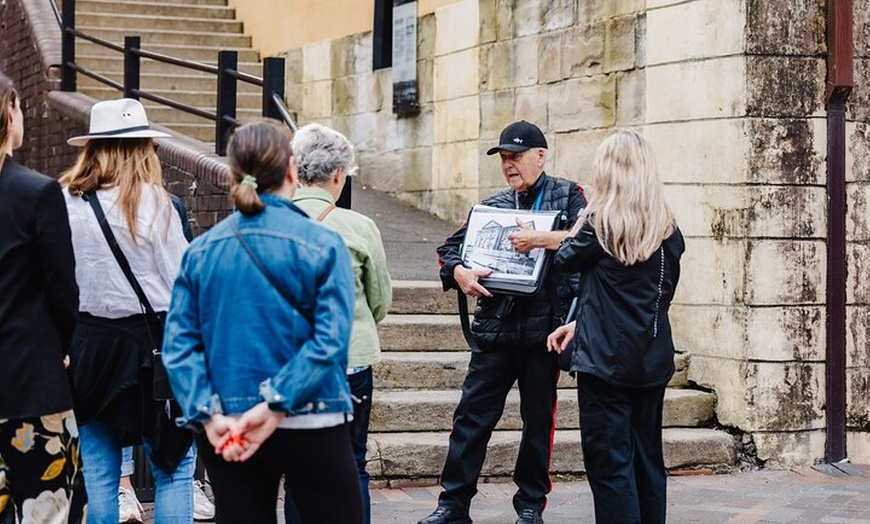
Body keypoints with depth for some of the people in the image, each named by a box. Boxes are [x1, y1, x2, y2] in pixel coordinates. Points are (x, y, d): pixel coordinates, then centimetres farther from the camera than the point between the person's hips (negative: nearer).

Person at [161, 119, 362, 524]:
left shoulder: (200, 250, 2)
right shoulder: (322, 245, -8)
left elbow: (179, 344, -5)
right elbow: (330, 342, -17)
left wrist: (208, 416, -11)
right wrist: (275, 407, -17)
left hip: (226, 436, 3)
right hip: (311, 428, -3)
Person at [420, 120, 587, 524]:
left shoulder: (567, 196, 4)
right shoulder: (492, 206, 15)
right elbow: (450, 248, 16)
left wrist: (540, 240, -20)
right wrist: (458, 272, -5)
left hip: (544, 324, -3)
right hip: (495, 324, 3)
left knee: (539, 418, 7)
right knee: (472, 415, 0)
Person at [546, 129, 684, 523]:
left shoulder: (601, 222, -12)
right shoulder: (667, 229, 5)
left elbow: (566, 260, 5)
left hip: (606, 358, -6)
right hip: (653, 360, 6)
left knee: (610, 462, -2)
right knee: (647, 458, 15)